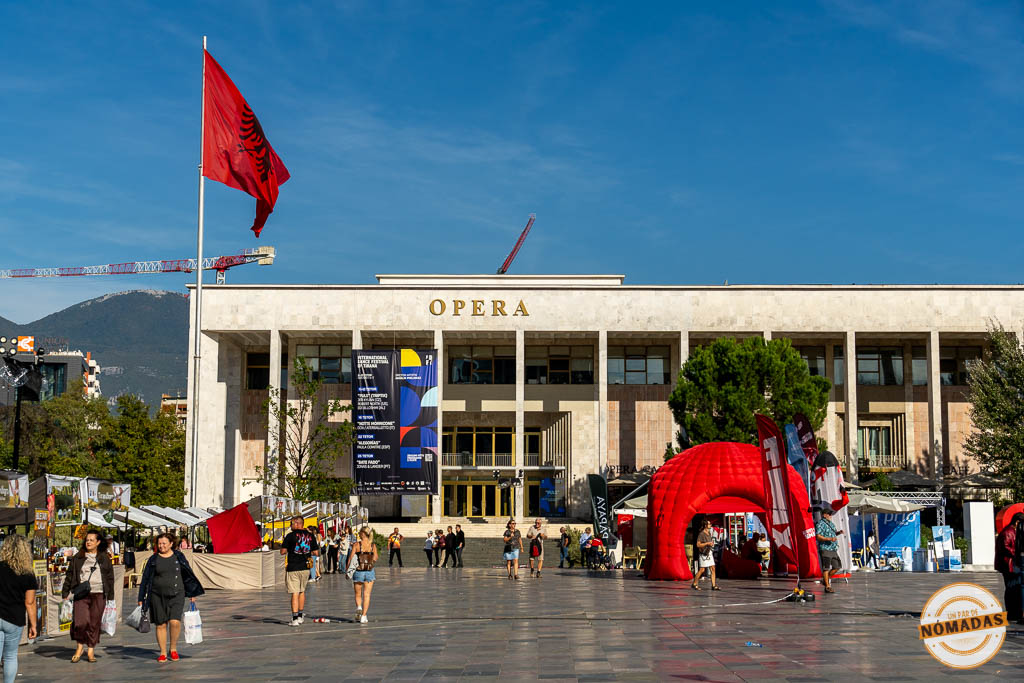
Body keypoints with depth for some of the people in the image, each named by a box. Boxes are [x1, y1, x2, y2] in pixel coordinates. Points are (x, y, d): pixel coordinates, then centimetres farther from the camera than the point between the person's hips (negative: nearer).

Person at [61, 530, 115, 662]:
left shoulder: (104, 558, 8)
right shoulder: (78, 557, 9)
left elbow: (110, 577, 11)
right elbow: (69, 575, 12)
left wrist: (110, 597, 7)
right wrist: (65, 593, 8)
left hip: (98, 595, 0)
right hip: (81, 594, 0)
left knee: (95, 623, 2)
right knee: (80, 621, -14)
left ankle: (91, 651, 14)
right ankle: (80, 647, 8)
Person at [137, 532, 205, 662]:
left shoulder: (179, 557, 5)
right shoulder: (153, 559, 4)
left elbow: (188, 575, 12)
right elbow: (145, 579, 8)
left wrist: (192, 593, 13)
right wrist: (141, 598, 5)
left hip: (176, 595, -1)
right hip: (158, 596, 1)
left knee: (175, 622, -15)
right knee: (161, 625, 3)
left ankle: (173, 649, 5)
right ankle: (163, 653, 13)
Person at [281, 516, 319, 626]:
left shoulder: (291, 536, -8)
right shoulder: (310, 536, 4)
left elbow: (283, 552, -7)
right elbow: (316, 553, 6)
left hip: (293, 568, -5)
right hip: (306, 568, 5)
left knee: (295, 593, -3)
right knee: (302, 591, 19)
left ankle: (295, 619, -7)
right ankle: (300, 616, 27)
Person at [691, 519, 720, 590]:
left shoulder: (709, 533, 12)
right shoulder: (701, 534, -12)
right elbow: (698, 545, -16)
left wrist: (712, 543, 7)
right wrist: (707, 543, -19)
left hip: (709, 553, 8)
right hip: (703, 554, -8)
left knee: (713, 569, 0)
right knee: (702, 570, -5)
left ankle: (714, 585, 0)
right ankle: (694, 584, 9)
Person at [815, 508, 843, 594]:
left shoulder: (831, 523, 17)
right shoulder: (820, 524, -10)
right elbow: (818, 536, -17)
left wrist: (838, 532, 9)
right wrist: (829, 539, -26)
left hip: (833, 549, 9)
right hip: (825, 549, -9)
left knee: (837, 566, 9)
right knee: (826, 568, -5)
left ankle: (827, 578, 27)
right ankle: (827, 587, -2)